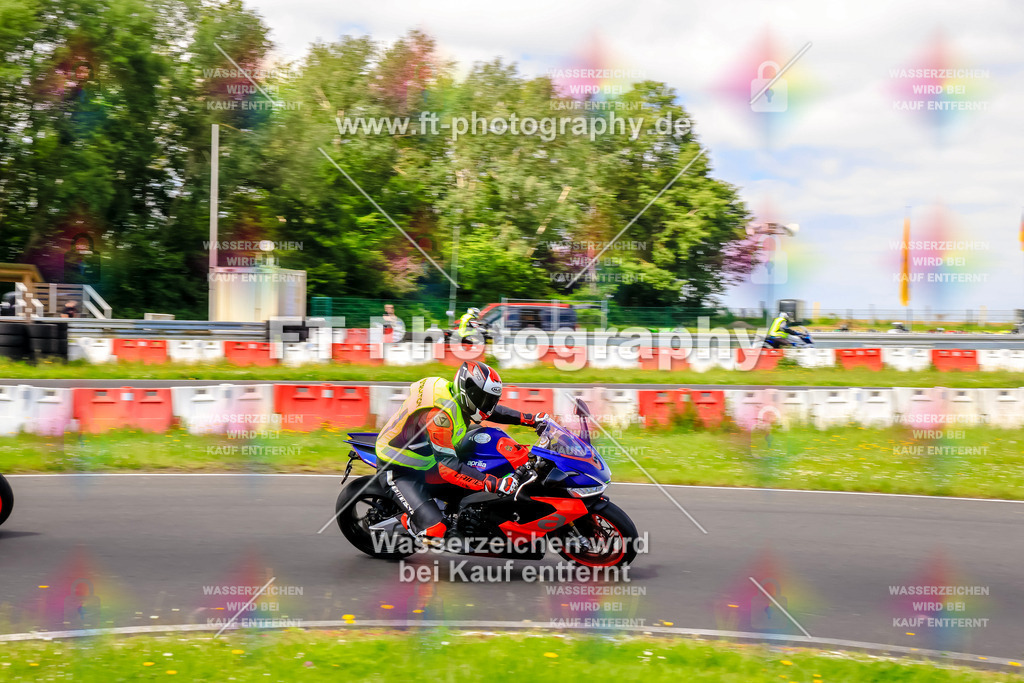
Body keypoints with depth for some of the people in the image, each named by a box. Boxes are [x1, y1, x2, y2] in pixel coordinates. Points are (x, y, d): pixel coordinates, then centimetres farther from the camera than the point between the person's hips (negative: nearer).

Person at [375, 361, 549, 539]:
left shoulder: (458, 397, -5)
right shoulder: (439, 413, -34)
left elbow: (491, 410, 15)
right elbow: (447, 465, -38)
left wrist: (531, 419, 6)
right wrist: (493, 484, -43)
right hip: (401, 470, -9)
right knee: (434, 529, -24)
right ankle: (407, 521, 5)